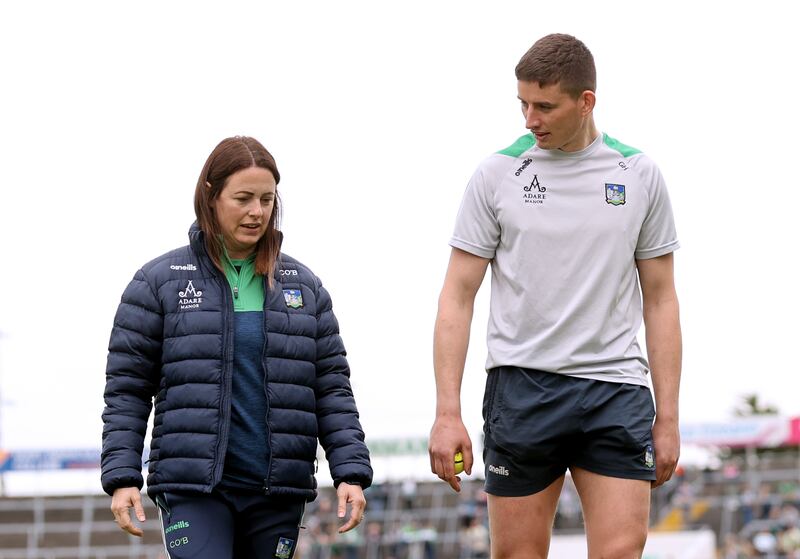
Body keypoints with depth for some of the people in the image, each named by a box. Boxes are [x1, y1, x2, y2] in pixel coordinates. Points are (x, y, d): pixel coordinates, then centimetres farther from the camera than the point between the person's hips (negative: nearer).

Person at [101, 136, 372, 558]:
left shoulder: (305, 287, 13)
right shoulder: (158, 282, 4)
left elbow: (332, 389, 12)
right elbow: (127, 389, 4)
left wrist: (351, 472, 0)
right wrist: (122, 477, -5)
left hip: (277, 491, 3)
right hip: (193, 489, -3)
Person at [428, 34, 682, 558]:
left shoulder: (639, 175, 6)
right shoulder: (497, 175, 2)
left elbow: (660, 299, 10)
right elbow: (458, 296, 3)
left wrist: (668, 417, 5)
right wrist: (448, 412, -6)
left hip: (616, 388, 1)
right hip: (522, 384, -1)